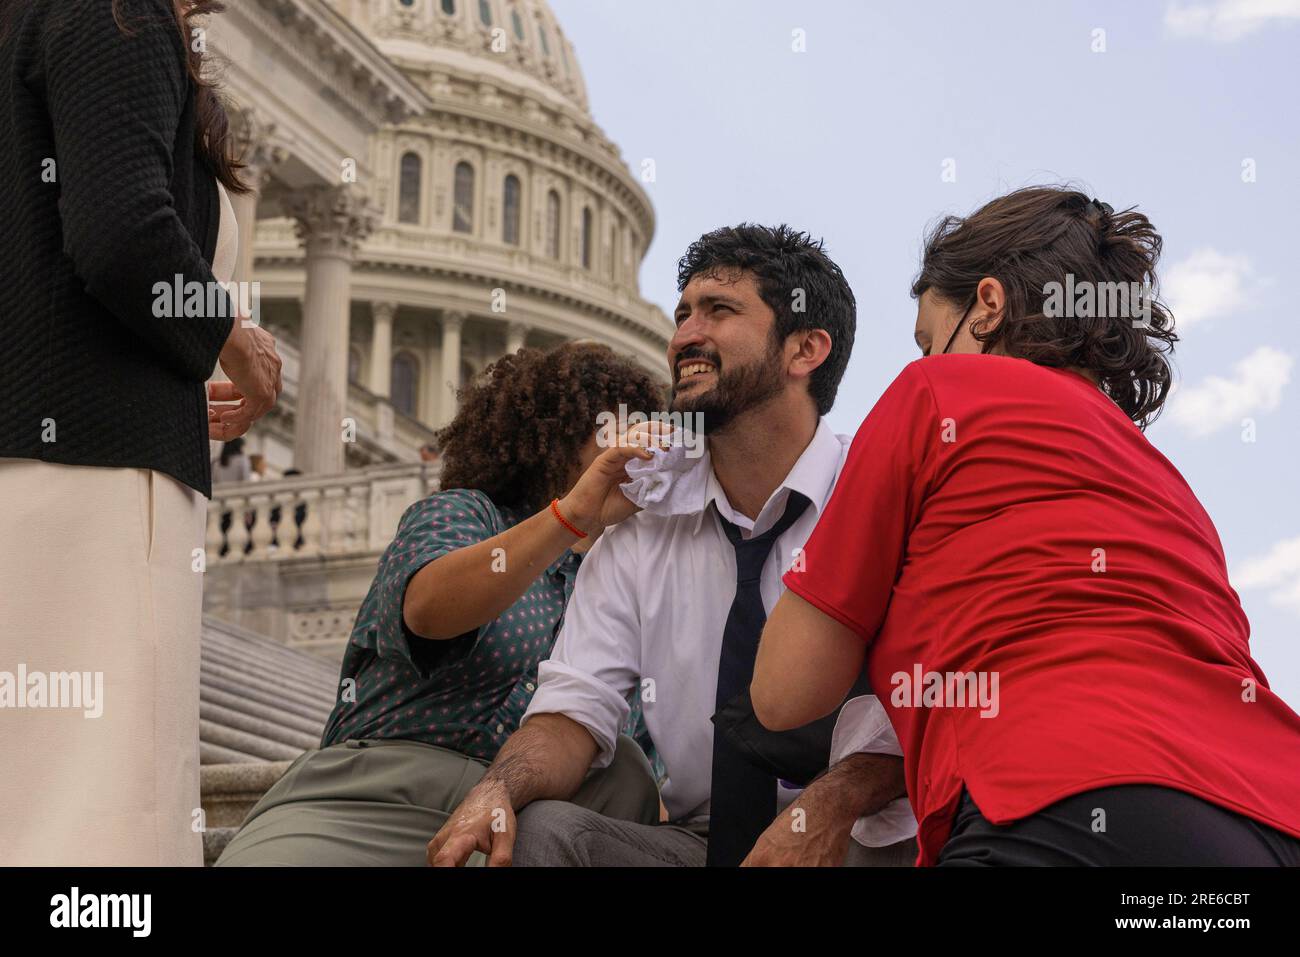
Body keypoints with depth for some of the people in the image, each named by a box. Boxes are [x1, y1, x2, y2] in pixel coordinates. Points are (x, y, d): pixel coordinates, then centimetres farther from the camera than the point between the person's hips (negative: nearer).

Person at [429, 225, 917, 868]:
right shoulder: (636, 537, 8)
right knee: (539, 828, -22)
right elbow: (575, 707, 3)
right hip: (695, 844, 3)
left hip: (860, 841, -3)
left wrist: (831, 804, -34)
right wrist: (499, 788, -19)